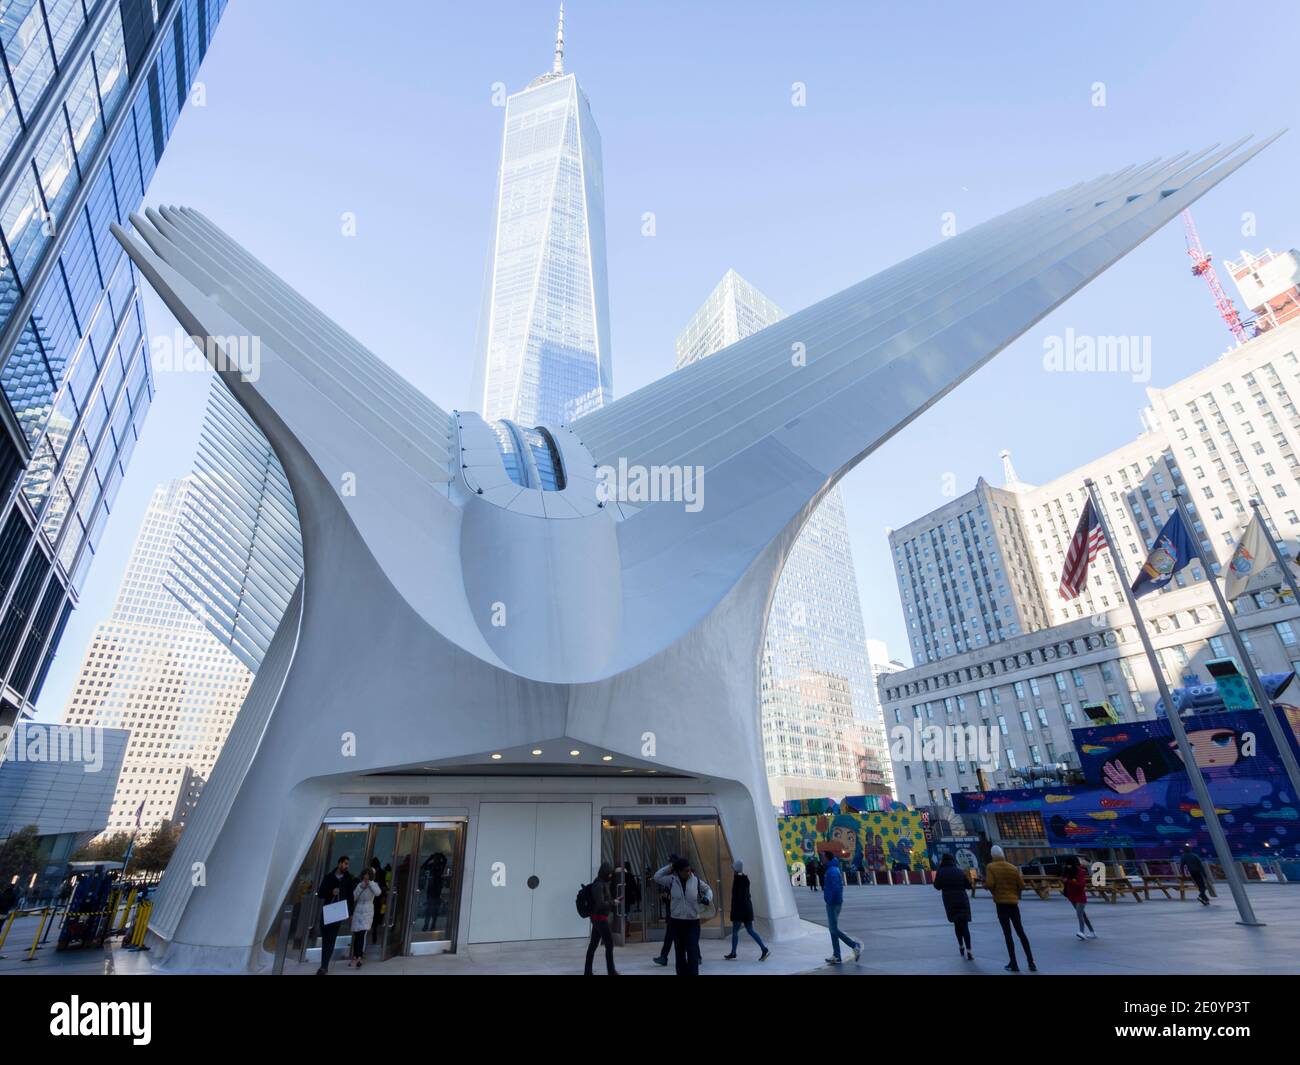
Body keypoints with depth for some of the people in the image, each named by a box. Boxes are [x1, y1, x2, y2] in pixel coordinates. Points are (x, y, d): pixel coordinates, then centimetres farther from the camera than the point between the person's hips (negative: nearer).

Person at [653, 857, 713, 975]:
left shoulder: (696, 880, -4)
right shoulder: (672, 880, -6)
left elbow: (707, 890, 11)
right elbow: (657, 877, -1)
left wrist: (708, 898, -10)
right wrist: (670, 867, -6)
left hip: (693, 921, -1)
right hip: (676, 921, 1)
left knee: (693, 951, -9)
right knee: (679, 952, 10)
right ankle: (682, 973, 24)